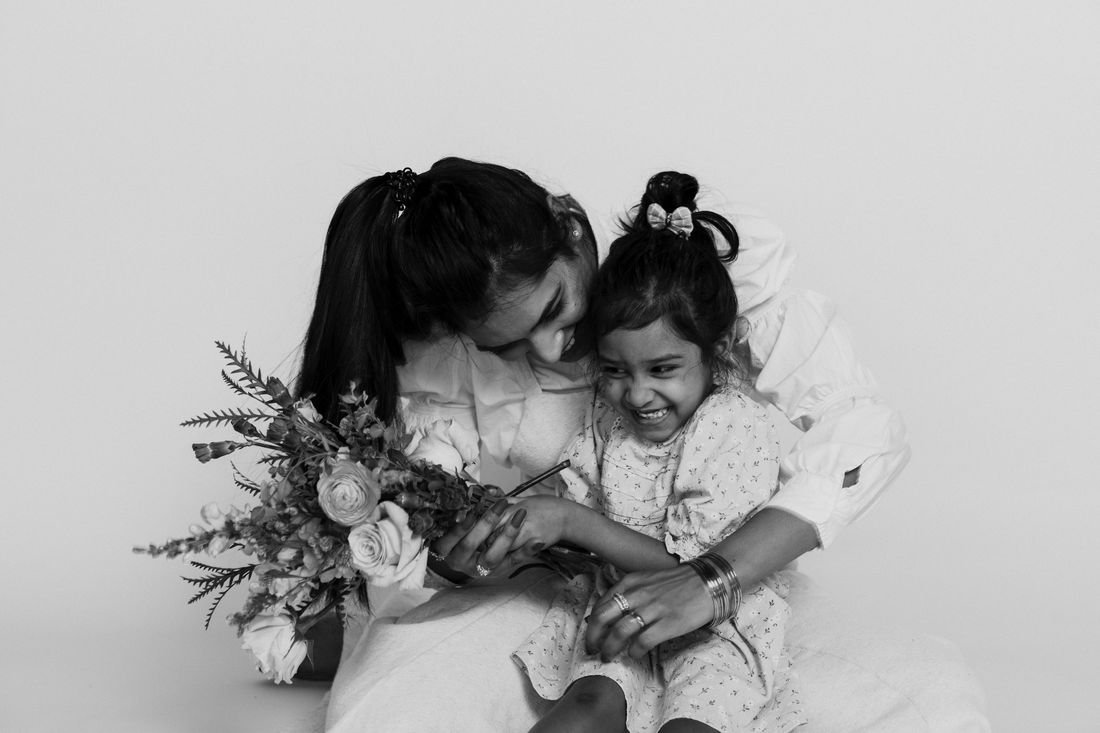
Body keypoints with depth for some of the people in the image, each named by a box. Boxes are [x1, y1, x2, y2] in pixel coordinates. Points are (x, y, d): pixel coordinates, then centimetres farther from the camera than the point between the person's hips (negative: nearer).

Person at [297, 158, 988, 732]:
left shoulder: (712, 259, -20)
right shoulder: (437, 356, -14)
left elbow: (867, 429, -24)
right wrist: (473, 546, -34)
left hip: (734, 582, 1)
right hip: (538, 600, -1)